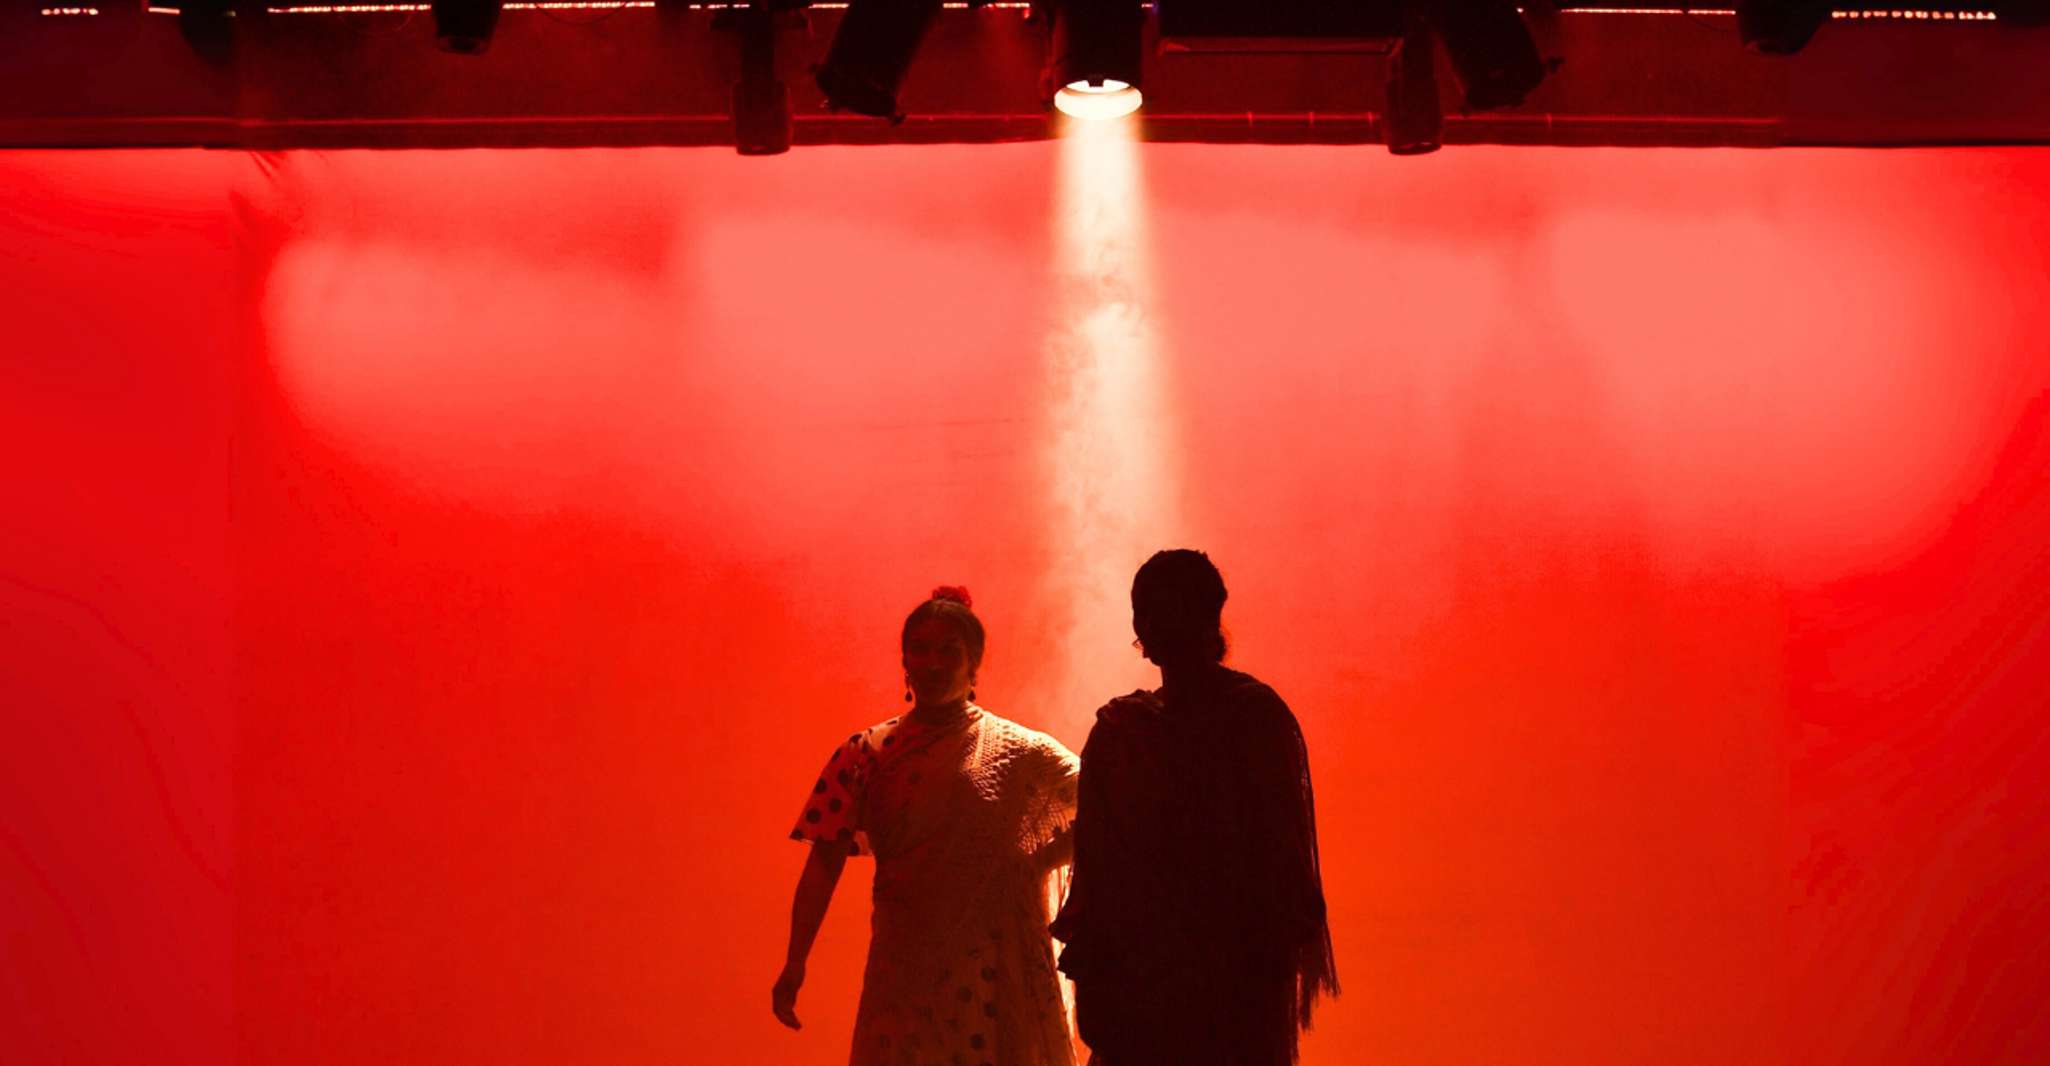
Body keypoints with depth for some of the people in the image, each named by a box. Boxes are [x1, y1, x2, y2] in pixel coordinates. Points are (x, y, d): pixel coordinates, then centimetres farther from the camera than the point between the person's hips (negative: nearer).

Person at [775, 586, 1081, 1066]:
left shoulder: (1021, 752, 3)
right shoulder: (865, 754, 5)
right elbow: (824, 861, 0)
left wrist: (1033, 865, -7)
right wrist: (795, 961, -7)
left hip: (998, 968, 0)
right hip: (907, 967, 0)